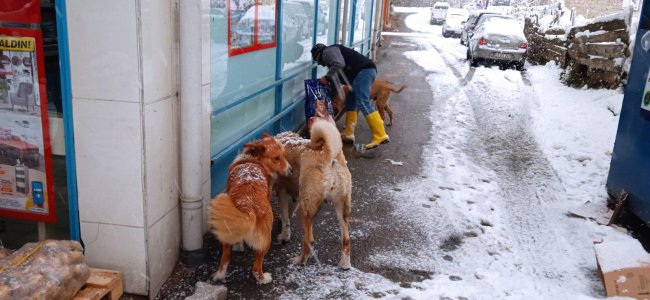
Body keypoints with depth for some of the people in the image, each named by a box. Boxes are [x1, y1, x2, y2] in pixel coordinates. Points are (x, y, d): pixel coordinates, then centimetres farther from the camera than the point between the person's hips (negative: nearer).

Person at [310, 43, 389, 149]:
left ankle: (381, 136, -23)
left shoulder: (328, 51, 6)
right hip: (367, 71, 10)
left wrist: (327, 77, -3)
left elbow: (339, 64, -15)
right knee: (350, 101, 15)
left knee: (363, 103, -16)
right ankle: (348, 134, 14)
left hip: (363, 71, -10)